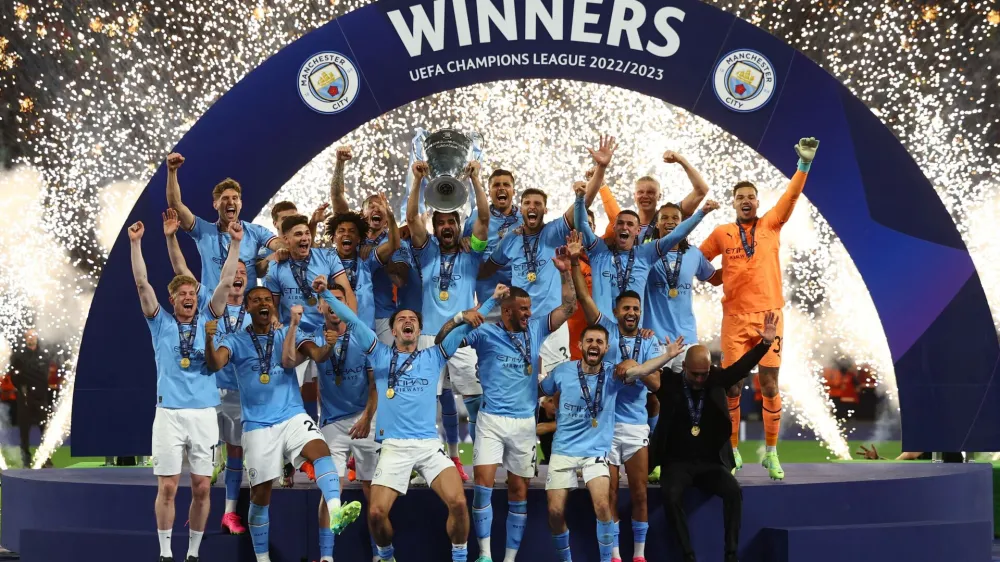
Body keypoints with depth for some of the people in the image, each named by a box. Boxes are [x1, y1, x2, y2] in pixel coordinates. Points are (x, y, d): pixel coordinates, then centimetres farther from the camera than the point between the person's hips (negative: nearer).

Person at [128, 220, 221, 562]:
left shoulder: (207, 323, 10)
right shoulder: (161, 324, 7)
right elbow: (142, 284, -2)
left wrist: (235, 243, -2)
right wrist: (135, 243, -9)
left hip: (204, 414, 1)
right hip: (169, 414, -1)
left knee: (202, 488, 3)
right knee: (167, 487, -1)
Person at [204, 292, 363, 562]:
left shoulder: (287, 334, 9)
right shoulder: (235, 340, 5)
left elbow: (289, 360, -12)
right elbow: (215, 364, -15)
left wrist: (293, 324, -19)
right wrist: (209, 340, -35)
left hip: (292, 416, 0)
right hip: (258, 425, 0)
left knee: (320, 449, -30)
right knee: (260, 493, 3)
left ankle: (335, 513, -49)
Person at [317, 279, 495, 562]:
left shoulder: (434, 356, 15)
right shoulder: (380, 355, 13)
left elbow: (465, 325, 10)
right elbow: (352, 320, 7)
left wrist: (493, 298, -4)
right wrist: (325, 292, -2)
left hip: (429, 444, 0)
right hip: (394, 447, 0)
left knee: (458, 503, -18)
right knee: (376, 512, -11)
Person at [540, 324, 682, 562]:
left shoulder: (614, 373, -9)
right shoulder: (562, 372, -7)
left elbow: (641, 369, -29)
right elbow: (539, 391, 13)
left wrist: (668, 355, -44)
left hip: (595, 451, -1)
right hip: (563, 450, 1)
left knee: (602, 506, -19)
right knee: (555, 511, -1)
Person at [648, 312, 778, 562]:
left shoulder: (715, 381, 5)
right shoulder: (669, 383, 0)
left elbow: (740, 367, -5)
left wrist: (765, 343, -18)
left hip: (711, 463, 2)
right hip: (678, 463, -2)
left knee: (733, 491, -26)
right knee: (671, 494, -32)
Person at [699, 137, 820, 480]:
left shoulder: (770, 225, 7)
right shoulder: (721, 233, 7)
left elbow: (792, 196, -4)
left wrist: (805, 163, -13)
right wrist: (717, 277, 6)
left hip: (769, 314, 0)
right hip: (735, 317, 0)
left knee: (770, 385, -1)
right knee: (732, 386, 1)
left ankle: (771, 453, 10)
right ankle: (733, 453, 13)